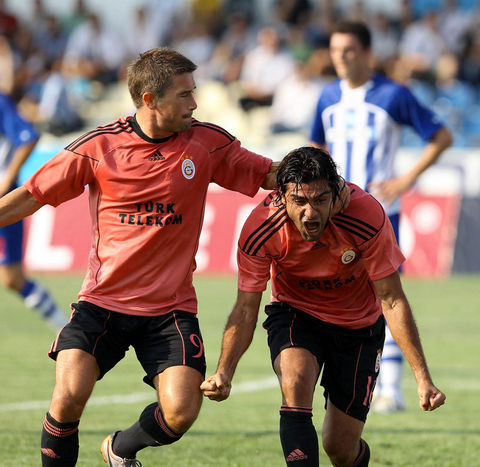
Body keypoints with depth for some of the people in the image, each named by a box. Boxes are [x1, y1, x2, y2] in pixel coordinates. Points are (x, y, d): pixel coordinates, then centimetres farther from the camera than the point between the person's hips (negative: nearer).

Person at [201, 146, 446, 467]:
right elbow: (246, 310, -18)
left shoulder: (367, 217, -30)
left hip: (359, 324, 0)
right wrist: (225, 372, -34)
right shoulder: (260, 230, -27)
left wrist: (423, 378, -26)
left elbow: (393, 302, -22)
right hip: (295, 314, 0)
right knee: (296, 383, -33)